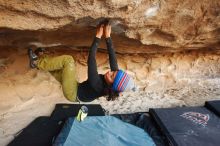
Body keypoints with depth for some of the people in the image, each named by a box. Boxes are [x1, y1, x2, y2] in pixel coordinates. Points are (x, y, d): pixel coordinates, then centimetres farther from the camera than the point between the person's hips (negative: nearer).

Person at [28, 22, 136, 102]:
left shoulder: (98, 86, -37)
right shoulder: (116, 75, -17)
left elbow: (91, 60, -37)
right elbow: (112, 56, -14)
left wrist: (98, 37, -31)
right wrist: (107, 37, -19)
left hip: (73, 93, -7)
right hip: (78, 89, 7)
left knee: (68, 59, -19)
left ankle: (37, 63, -1)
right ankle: (41, 57, 33)